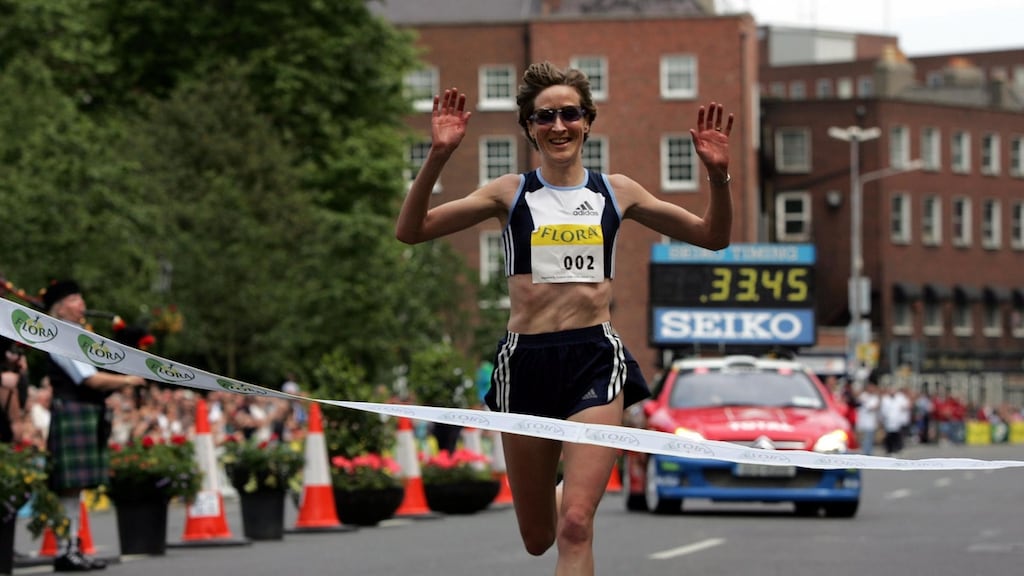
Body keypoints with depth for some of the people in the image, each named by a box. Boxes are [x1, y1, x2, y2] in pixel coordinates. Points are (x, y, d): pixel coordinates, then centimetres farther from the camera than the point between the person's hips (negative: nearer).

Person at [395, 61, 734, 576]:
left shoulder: (616, 192, 9)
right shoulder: (510, 194, 5)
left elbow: (712, 236, 14)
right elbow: (410, 231, -3)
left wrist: (717, 176, -5)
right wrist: (437, 157, -17)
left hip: (596, 359, -1)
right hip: (526, 361, 1)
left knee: (574, 527, -17)